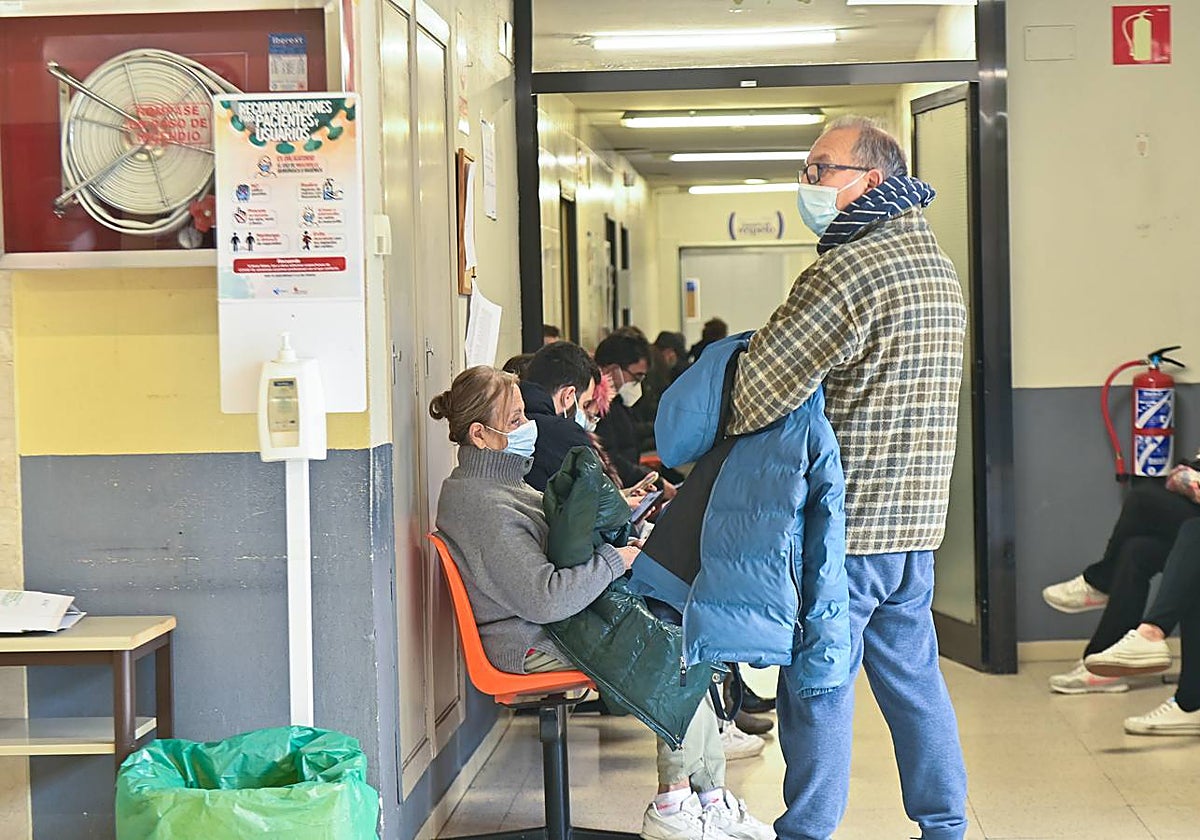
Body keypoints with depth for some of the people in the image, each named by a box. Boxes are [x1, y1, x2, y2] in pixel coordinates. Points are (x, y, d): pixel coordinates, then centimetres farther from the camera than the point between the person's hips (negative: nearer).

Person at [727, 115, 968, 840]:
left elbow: (758, 385, -21)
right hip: (917, 518, 9)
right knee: (913, 676, 16)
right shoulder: (940, 267, 14)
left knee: (818, 688, 1)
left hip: (844, 522, -9)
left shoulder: (851, 268, -18)